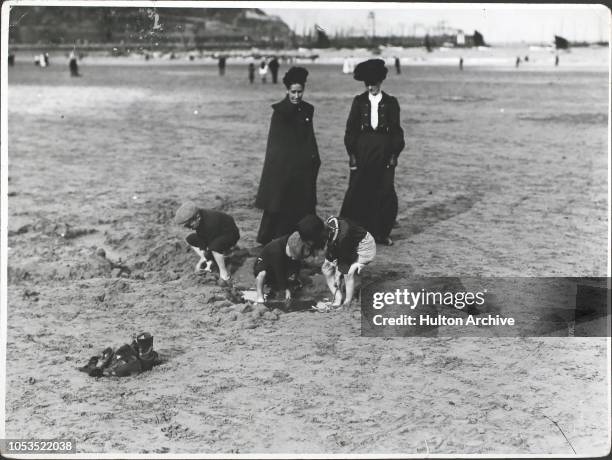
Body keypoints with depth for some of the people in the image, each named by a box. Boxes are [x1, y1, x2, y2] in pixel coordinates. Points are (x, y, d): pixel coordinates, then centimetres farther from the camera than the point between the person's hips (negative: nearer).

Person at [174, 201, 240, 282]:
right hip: (216, 235, 9)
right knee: (190, 239, 5)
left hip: (230, 235, -9)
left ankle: (223, 272, -21)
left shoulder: (211, 222, -37)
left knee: (215, 245, -40)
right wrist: (203, 256, -10)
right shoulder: (198, 221, -13)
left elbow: (211, 243, -27)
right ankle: (208, 263, 3)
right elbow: (200, 237, -5)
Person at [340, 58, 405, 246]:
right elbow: (351, 129, 3)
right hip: (362, 152, 0)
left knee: (385, 193, 1)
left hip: (384, 153, 0)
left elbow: (396, 131, 4)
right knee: (358, 193, -2)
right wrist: (352, 153, -4)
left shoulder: (391, 103, 3)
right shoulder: (359, 102, 4)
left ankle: (381, 233, 13)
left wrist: (394, 154, -3)